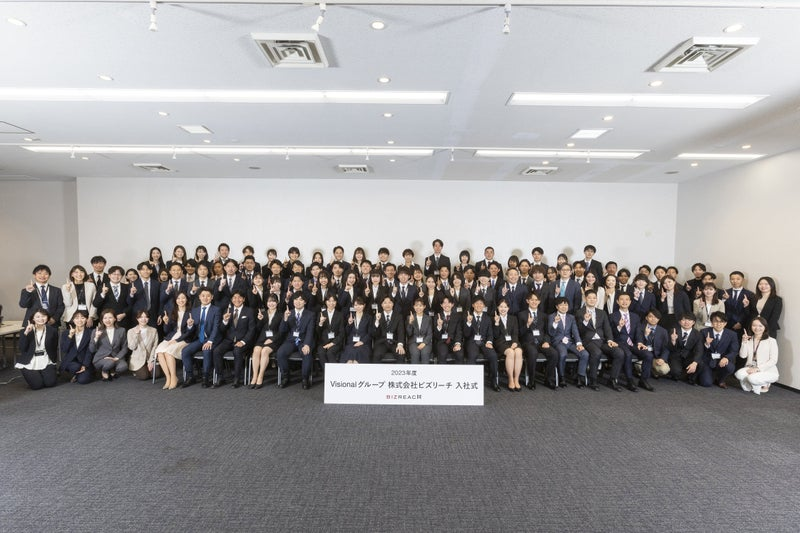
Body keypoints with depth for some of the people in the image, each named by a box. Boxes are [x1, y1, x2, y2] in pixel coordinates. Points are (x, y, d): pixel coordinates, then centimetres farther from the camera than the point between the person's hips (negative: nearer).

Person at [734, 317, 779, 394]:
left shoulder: (771, 341, -6)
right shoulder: (749, 340, 6)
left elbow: (773, 360, -11)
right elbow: (742, 355, -3)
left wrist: (758, 368, -20)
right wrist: (744, 342, -13)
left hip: (768, 371, -3)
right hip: (751, 368, 3)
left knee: (752, 378, -32)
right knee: (739, 374, -28)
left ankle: (765, 385, 3)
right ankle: (752, 385, 2)